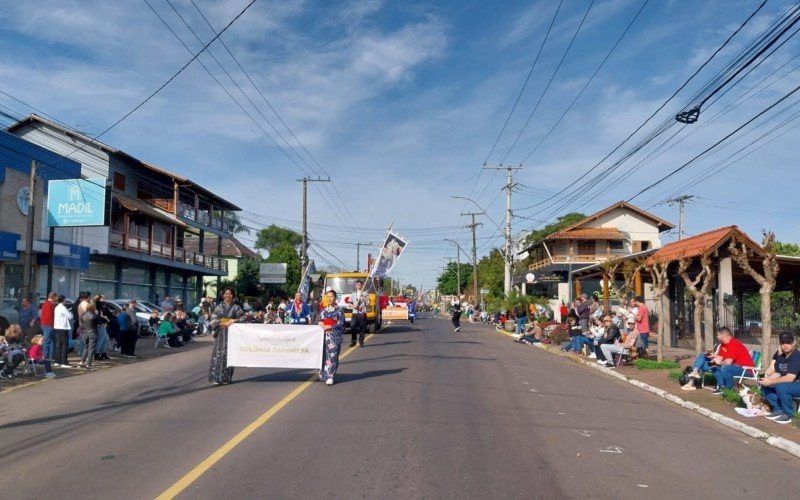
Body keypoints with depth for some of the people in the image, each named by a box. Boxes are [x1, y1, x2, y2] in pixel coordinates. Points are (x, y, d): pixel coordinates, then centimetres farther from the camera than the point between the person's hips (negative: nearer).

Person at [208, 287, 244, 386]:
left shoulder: (236, 307, 4)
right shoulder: (219, 306, 9)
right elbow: (213, 318, 7)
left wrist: (232, 321, -13)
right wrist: (219, 322, -10)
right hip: (220, 333, 1)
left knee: (228, 354, -1)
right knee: (218, 354, -6)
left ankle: (226, 377, 8)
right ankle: (216, 378, -5)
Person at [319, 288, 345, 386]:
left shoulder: (339, 310, 0)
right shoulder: (324, 310, 15)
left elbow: (341, 324, -7)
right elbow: (319, 320, 18)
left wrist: (329, 327, -11)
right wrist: (320, 323, -4)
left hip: (334, 335, -4)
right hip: (324, 335, 4)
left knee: (332, 355, -9)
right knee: (324, 355, 5)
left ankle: (330, 377, -10)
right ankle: (324, 374, 20)